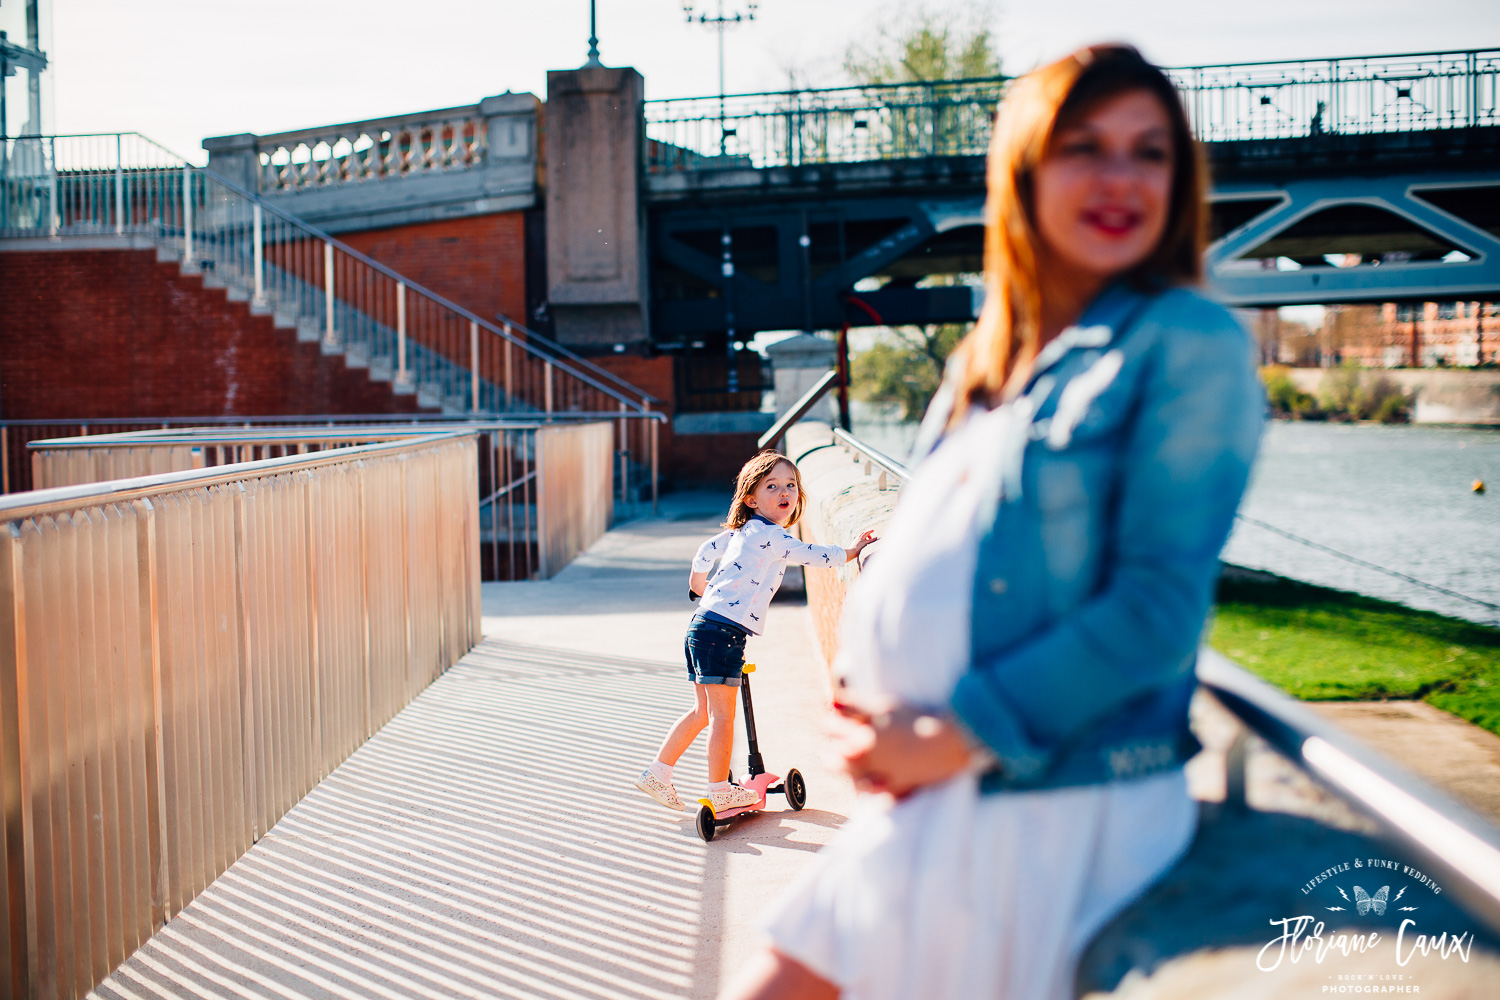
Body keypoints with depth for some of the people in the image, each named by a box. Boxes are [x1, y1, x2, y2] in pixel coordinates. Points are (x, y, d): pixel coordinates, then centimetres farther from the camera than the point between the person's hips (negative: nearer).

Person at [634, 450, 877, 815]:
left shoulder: (740, 531, 19)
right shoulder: (771, 535, -11)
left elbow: (705, 551, 33)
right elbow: (815, 555, -11)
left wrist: (699, 585, 51)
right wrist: (854, 550, 3)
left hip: (703, 625, 10)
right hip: (723, 630, -10)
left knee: (703, 712, 17)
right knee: (722, 715, -1)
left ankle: (657, 773, 20)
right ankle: (720, 792, 7)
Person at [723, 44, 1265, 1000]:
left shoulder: (1191, 345, -8)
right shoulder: (985, 362, 14)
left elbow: (1159, 604, -16)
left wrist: (954, 736, -16)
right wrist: (866, 704, -1)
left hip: (1062, 811, -7)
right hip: (917, 809, 7)